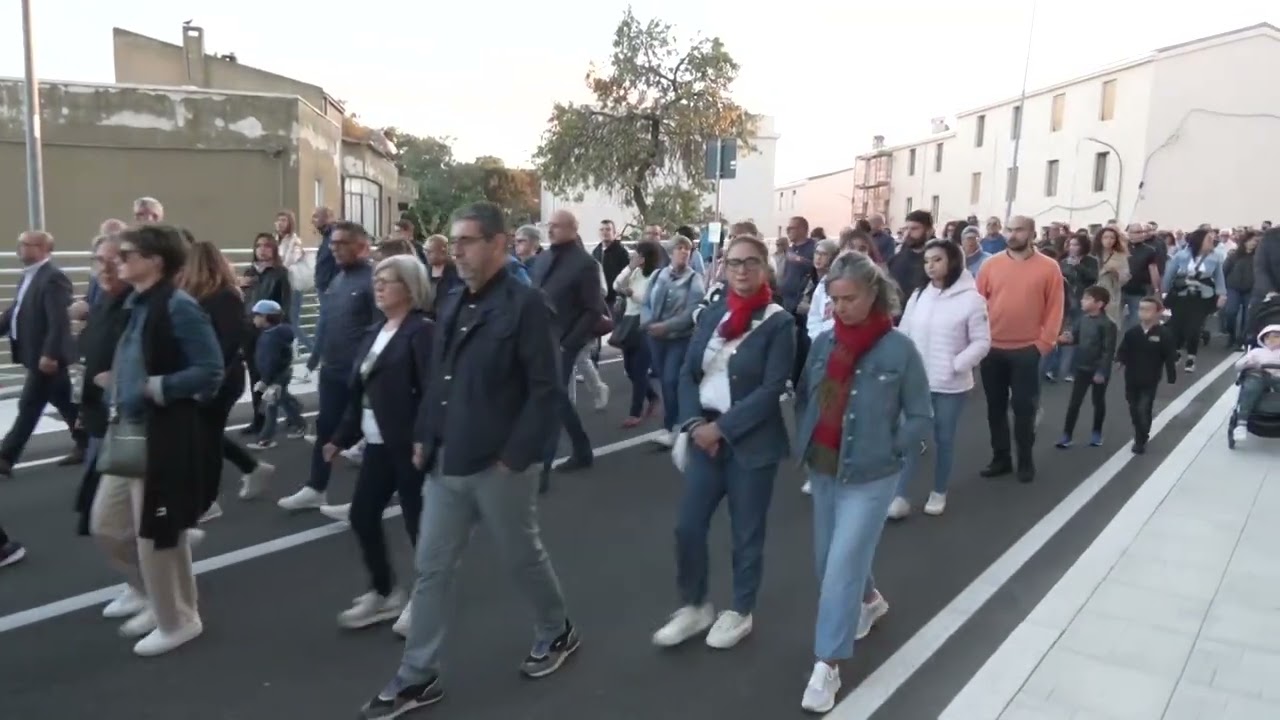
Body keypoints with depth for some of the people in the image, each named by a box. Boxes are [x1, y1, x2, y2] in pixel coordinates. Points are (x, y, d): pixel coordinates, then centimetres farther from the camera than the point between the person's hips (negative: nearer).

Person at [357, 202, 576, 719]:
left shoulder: (525, 304, -14)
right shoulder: (453, 306, 9)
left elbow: (546, 389, -18)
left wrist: (514, 456, -18)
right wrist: (425, 437, 9)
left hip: (497, 466, -7)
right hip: (446, 464, 7)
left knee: (522, 558, 13)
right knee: (431, 569, 10)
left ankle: (557, 634, 38)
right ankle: (417, 678, 23)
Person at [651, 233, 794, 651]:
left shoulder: (779, 322, -9)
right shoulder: (711, 315, 6)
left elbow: (772, 389, -15)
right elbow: (688, 374, 5)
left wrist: (722, 427, -17)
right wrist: (695, 424, -10)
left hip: (752, 442, -4)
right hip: (706, 436, 5)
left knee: (746, 533, 10)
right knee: (688, 525, 7)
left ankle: (740, 612, 31)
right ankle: (694, 607, 29)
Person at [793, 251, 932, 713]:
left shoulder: (899, 349, -14)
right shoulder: (824, 342, -1)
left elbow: (921, 416, -7)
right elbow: (803, 397, 12)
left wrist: (887, 453, -12)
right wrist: (804, 446, 3)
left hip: (869, 479, -5)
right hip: (821, 471, 5)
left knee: (842, 567, -5)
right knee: (829, 559, 19)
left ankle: (826, 666, 6)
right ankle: (867, 602, 49)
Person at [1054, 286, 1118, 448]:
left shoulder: (1107, 324, -16)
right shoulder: (1082, 319, 0)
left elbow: (1109, 350, -16)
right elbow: (1075, 338, 10)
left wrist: (1102, 371, -19)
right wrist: (1066, 339, -14)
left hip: (1099, 370, -4)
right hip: (1081, 368, 4)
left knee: (1098, 401, 13)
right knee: (1074, 402, 5)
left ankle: (1096, 433, 29)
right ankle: (1066, 435, 9)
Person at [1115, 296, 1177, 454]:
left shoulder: (1164, 334, -11)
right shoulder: (1132, 332, -2)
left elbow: (1170, 358, -8)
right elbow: (1123, 351, 3)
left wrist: (1172, 378, -8)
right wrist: (1120, 359, -18)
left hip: (1150, 381, -4)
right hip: (1132, 379, 4)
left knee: (1143, 410, -7)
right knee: (1134, 410, 14)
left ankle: (1141, 441, 8)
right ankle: (1140, 437, 34)